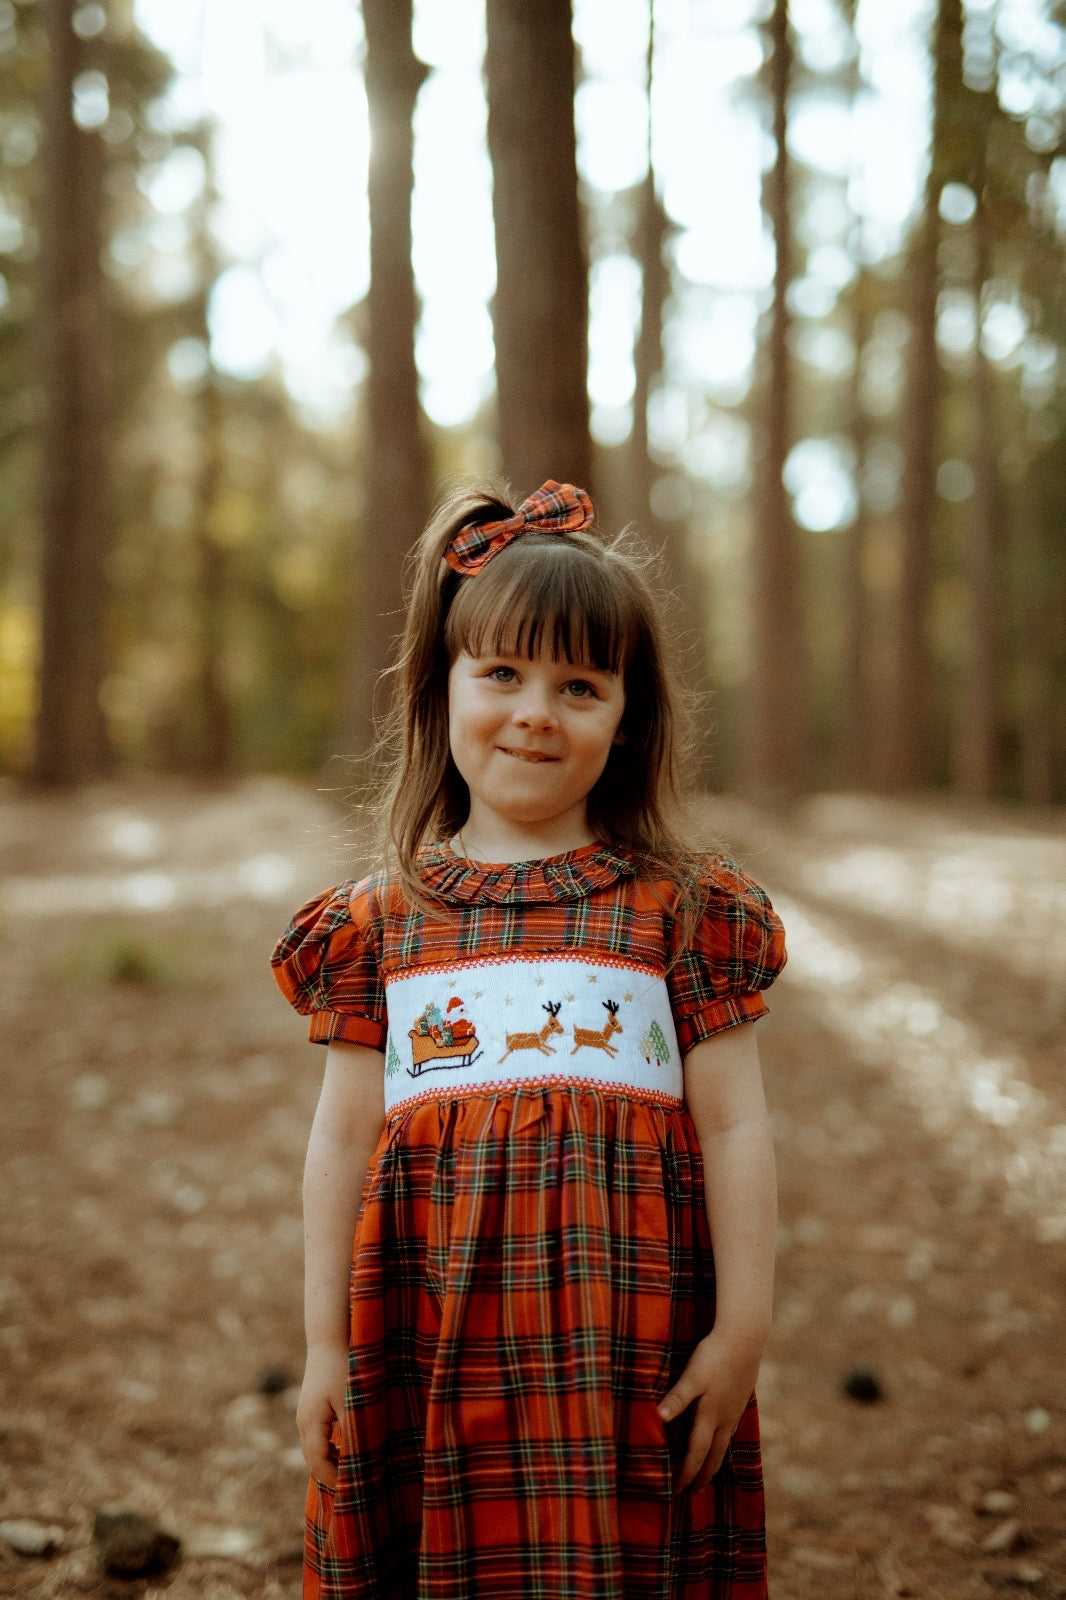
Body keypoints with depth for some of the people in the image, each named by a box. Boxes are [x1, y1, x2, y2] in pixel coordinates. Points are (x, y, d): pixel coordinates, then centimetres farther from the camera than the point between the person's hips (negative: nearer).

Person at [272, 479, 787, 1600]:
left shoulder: (681, 908, 1)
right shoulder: (380, 919, 6)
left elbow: (733, 1130, 2)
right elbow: (343, 1139, 7)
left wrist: (742, 1329, -1)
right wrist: (325, 1345, 7)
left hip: (629, 1339, -1)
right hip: (435, 1344, 1)